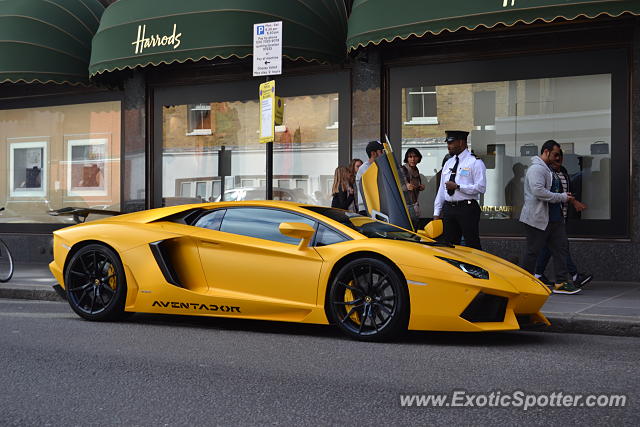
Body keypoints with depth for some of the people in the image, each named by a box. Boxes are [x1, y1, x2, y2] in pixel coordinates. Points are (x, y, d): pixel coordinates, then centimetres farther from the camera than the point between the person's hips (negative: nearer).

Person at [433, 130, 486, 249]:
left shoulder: (475, 162, -4)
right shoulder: (448, 163, 17)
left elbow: (481, 187, -13)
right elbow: (441, 189, 17)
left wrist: (458, 186, -16)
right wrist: (437, 213, 13)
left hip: (467, 208, -7)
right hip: (448, 208, 7)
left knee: (472, 245, -7)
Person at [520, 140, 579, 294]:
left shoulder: (549, 169, 20)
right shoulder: (536, 168, -14)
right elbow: (538, 191, -26)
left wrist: (564, 196, 13)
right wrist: (562, 197, -19)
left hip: (554, 218, 10)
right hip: (537, 219, -10)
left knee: (561, 247, 4)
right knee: (533, 252, -2)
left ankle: (561, 282, 6)